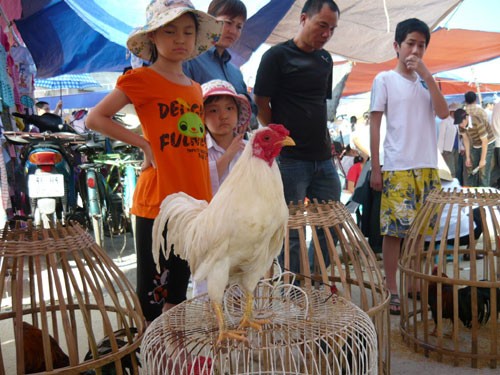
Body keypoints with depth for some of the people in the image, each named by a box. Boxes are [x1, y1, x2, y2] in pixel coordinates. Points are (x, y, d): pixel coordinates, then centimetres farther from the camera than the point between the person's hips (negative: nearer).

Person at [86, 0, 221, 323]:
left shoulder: (195, 88, 14)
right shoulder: (142, 78, -4)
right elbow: (96, 118, -6)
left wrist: (207, 200, 13)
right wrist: (144, 144, -11)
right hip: (158, 202, -6)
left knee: (178, 292, 17)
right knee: (153, 294, 3)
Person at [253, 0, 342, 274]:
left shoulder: (325, 59, 15)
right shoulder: (277, 56, -4)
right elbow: (261, 104, -5)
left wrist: (325, 136, 10)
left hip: (323, 159, 7)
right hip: (290, 159, -7)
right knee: (291, 232, 1)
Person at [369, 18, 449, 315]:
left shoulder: (426, 81, 14)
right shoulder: (385, 79, 1)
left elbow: (443, 113, -1)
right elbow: (374, 126, -2)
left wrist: (426, 74, -6)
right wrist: (375, 169, -6)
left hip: (427, 168, 5)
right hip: (397, 169, -5)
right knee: (394, 229, -2)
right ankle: (392, 289, 9)